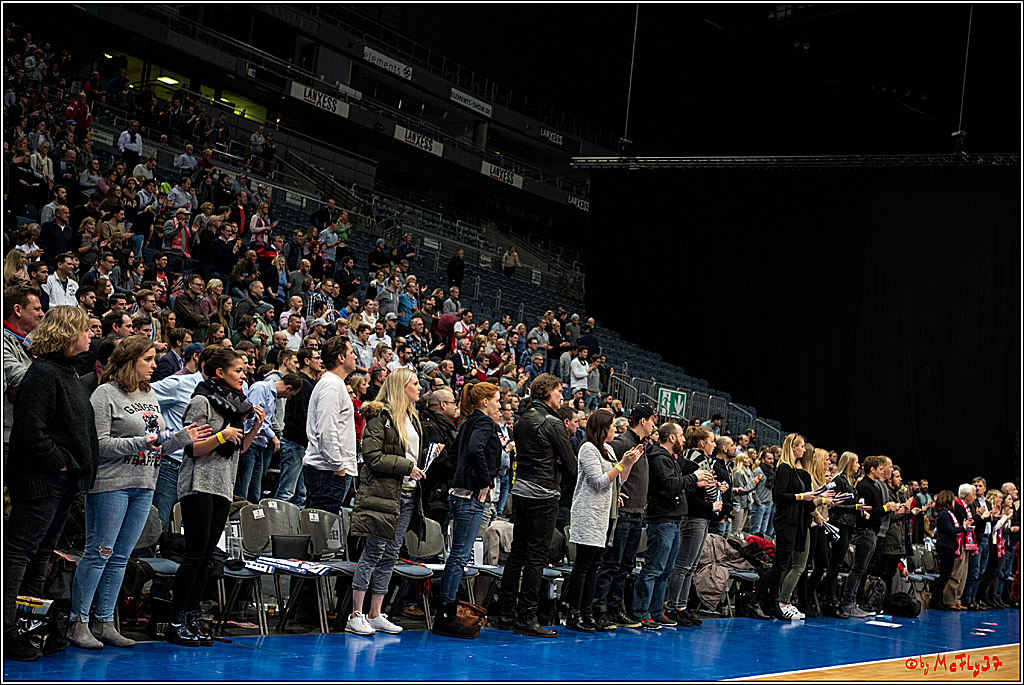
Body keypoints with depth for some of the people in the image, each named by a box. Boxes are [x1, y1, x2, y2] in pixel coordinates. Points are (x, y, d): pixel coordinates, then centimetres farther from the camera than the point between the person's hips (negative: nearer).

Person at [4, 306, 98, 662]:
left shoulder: (67, 372, 16)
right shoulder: (42, 374, -16)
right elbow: (32, 430, -23)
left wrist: (78, 466, 13)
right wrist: (60, 462, -17)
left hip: (64, 481, 10)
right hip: (39, 480, -10)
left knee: (42, 553, 15)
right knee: (19, 552, -6)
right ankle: (7, 633, -3)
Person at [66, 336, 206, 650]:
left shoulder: (150, 395, 17)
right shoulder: (106, 394, -6)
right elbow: (99, 443, -14)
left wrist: (183, 437, 7)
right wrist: (139, 443, -19)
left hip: (144, 487, 7)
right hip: (110, 483, -7)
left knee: (121, 556, 9)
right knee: (99, 552, -4)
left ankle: (104, 623, 15)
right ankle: (78, 622, 4)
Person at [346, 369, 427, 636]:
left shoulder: (412, 418, 18)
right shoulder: (380, 417, -8)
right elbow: (372, 456, -16)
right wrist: (406, 467, -16)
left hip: (407, 495, 8)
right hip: (383, 493, -8)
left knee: (391, 554, 8)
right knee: (374, 551, -7)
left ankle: (375, 614, 14)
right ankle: (356, 615, -1)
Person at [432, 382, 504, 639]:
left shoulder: (469, 423, 17)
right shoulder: (484, 423, -11)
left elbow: (456, 451, 27)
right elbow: (475, 449, -29)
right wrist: (485, 481, -20)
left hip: (461, 494, 10)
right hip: (471, 496, -10)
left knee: (460, 555, 12)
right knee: (460, 555, -8)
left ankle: (446, 615, 16)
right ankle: (445, 618, -6)